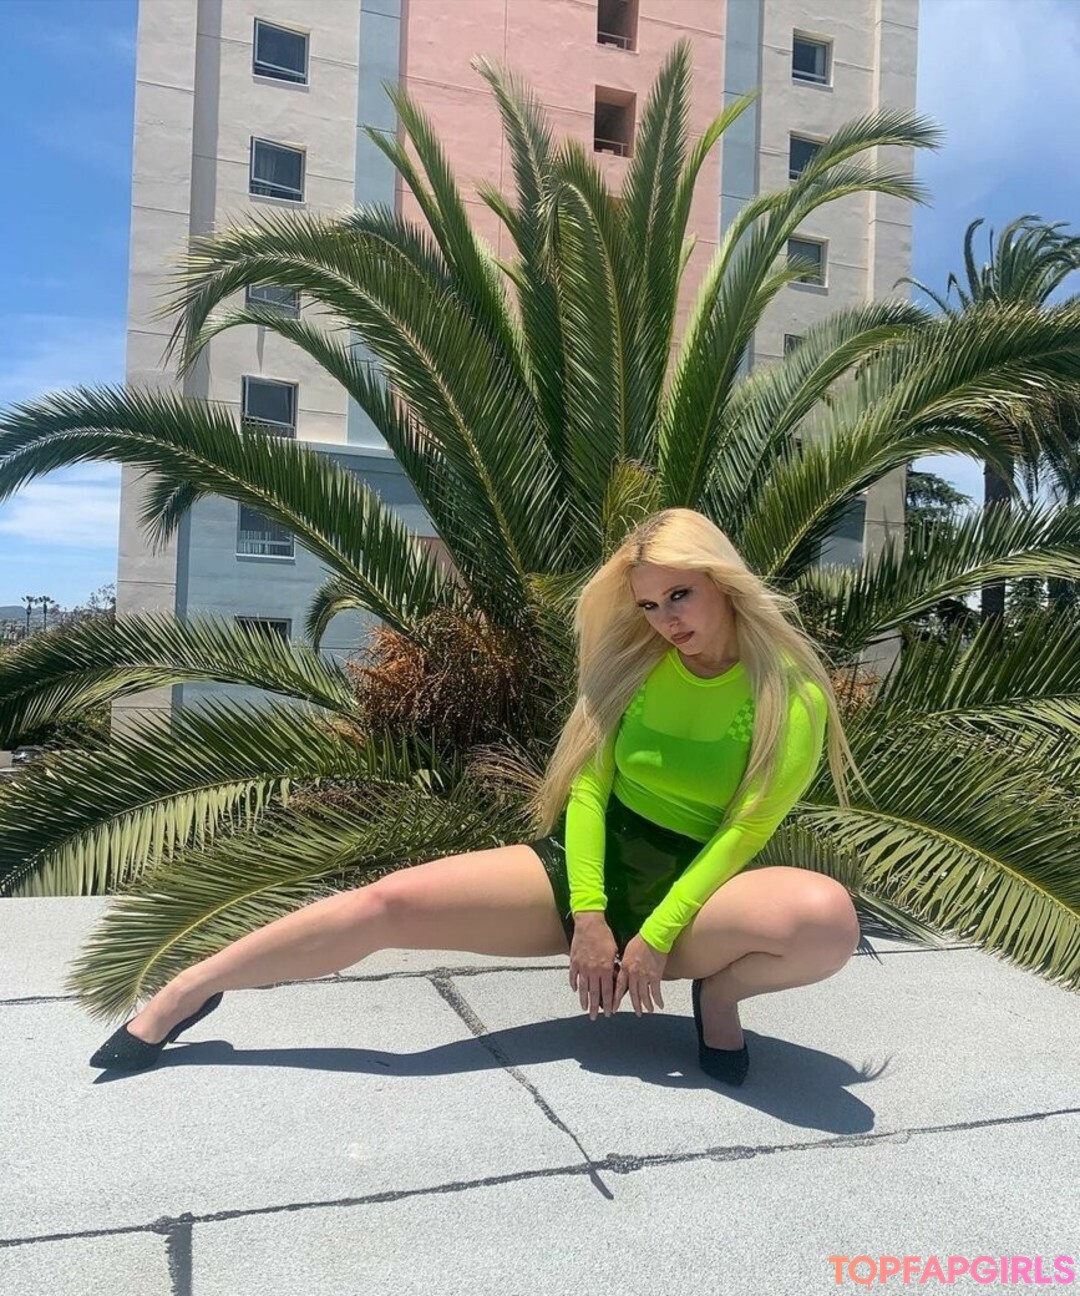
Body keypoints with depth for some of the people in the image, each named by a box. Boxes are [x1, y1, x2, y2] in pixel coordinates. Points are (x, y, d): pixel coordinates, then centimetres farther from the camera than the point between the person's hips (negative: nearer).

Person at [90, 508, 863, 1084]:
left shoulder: (791, 695, -10)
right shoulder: (635, 664, 0)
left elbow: (743, 831, -12)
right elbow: (588, 785, -3)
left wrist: (656, 936, -19)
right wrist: (588, 916, -14)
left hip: (690, 891, -2)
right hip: (583, 865, 2)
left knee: (828, 917, -34)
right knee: (391, 901, -17)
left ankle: (720, 990, -1)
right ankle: (185, 995, 2)